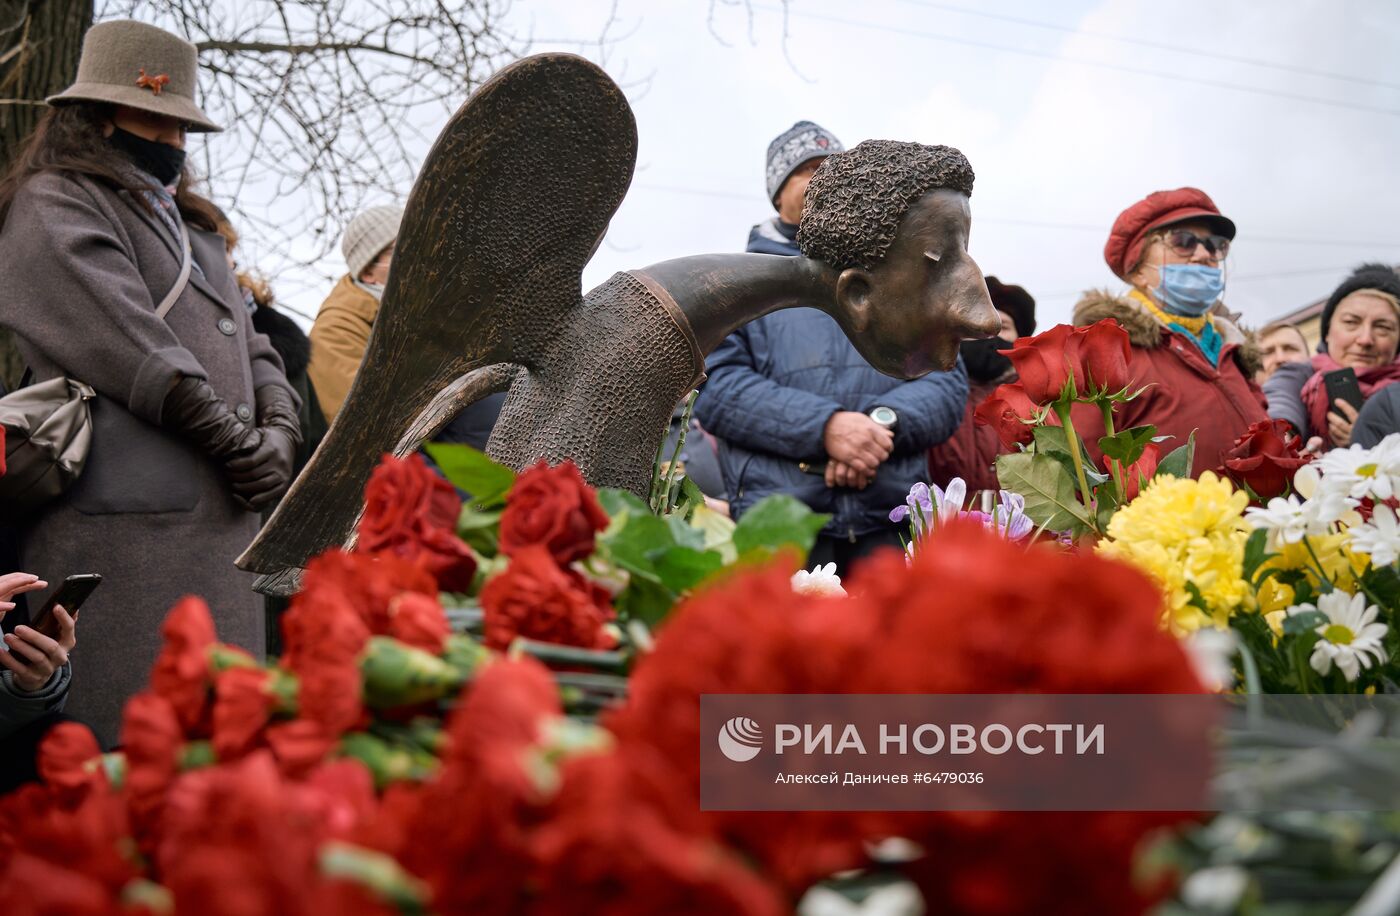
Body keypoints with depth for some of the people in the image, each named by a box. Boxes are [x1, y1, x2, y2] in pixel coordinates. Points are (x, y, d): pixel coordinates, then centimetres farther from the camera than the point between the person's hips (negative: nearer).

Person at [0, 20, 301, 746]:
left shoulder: (187, 224, 29)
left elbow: (248, 343, 21)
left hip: (226, 517, 9)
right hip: (129, 530, -8)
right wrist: (235, 444, -11)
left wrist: (278, 429, 1)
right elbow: (129, 346, -11)